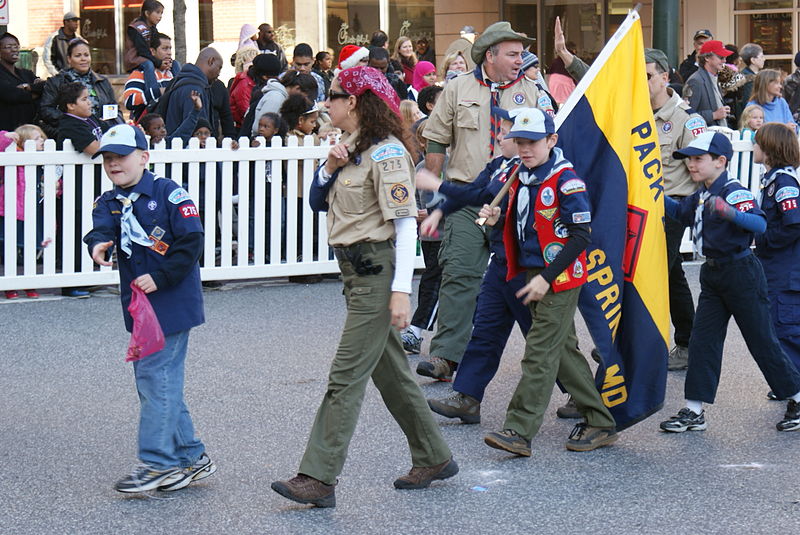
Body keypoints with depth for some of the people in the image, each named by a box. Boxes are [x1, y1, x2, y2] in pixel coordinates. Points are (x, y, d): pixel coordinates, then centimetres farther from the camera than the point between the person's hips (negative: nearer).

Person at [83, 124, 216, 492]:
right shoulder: (109, 203, 9)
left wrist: (160, 277, -18)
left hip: (172, 302, -8)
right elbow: (101, 227, -11)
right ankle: (191, 457, 22)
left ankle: (157, 462, -2)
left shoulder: (168, 195, -9)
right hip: (140, 306, 8)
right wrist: (98, 244, -34)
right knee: (158, 380, 12)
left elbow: (192, 240, -14)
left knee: (155, 377, -9)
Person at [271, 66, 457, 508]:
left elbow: (406, 223, -19)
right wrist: (329, 168, -2)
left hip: (377, 270, -10)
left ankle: (319, 478, -11)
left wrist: (401, 289, -24)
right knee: (390, 371, 15)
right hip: (355, 271, 10)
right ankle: (433, 458, 25)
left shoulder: (385, 152, -15)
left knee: (346, 376, -10)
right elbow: (318, 202, 18)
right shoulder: (350, 148, 14)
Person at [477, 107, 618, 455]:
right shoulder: (521, 176, 9)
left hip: (560, 279, -9)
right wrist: (496, 219, -1)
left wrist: (547, 277, -20)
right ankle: (600, 423, 22)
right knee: (564, 350, 13)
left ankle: (519, 431, -9)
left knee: (540, 353, -9)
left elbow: (581, 235, -18)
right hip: (533, 275, 9)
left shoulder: (565, 180, -16)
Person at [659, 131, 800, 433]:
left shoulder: (734, 191, -18)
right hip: (713, 275, 8)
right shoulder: (701, 195, 9)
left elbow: (759, 224, -33)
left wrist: (730, 213, -49)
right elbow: (679, 212, 29)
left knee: (762, 341, 0)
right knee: (703, 340, 4)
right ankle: (694, 412, 7)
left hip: (741, 274, -8)